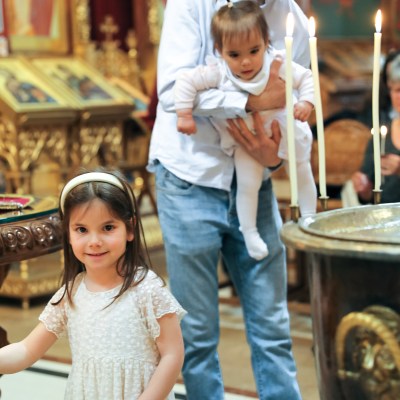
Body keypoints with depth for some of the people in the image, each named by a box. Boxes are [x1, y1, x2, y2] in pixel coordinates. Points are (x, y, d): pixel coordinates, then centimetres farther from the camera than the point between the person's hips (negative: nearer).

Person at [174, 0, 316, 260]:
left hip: (282, 131, 2)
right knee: (248, 184, -4)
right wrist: (185, 115, -28)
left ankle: (309, 218, 39)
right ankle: (249, 231, 19)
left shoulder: (277, 65, -24)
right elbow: (186, 81, -25)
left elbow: (306, 78, -13)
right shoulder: (218, 72, -28)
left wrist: (306, 102, -29)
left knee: (302, 172, 15)